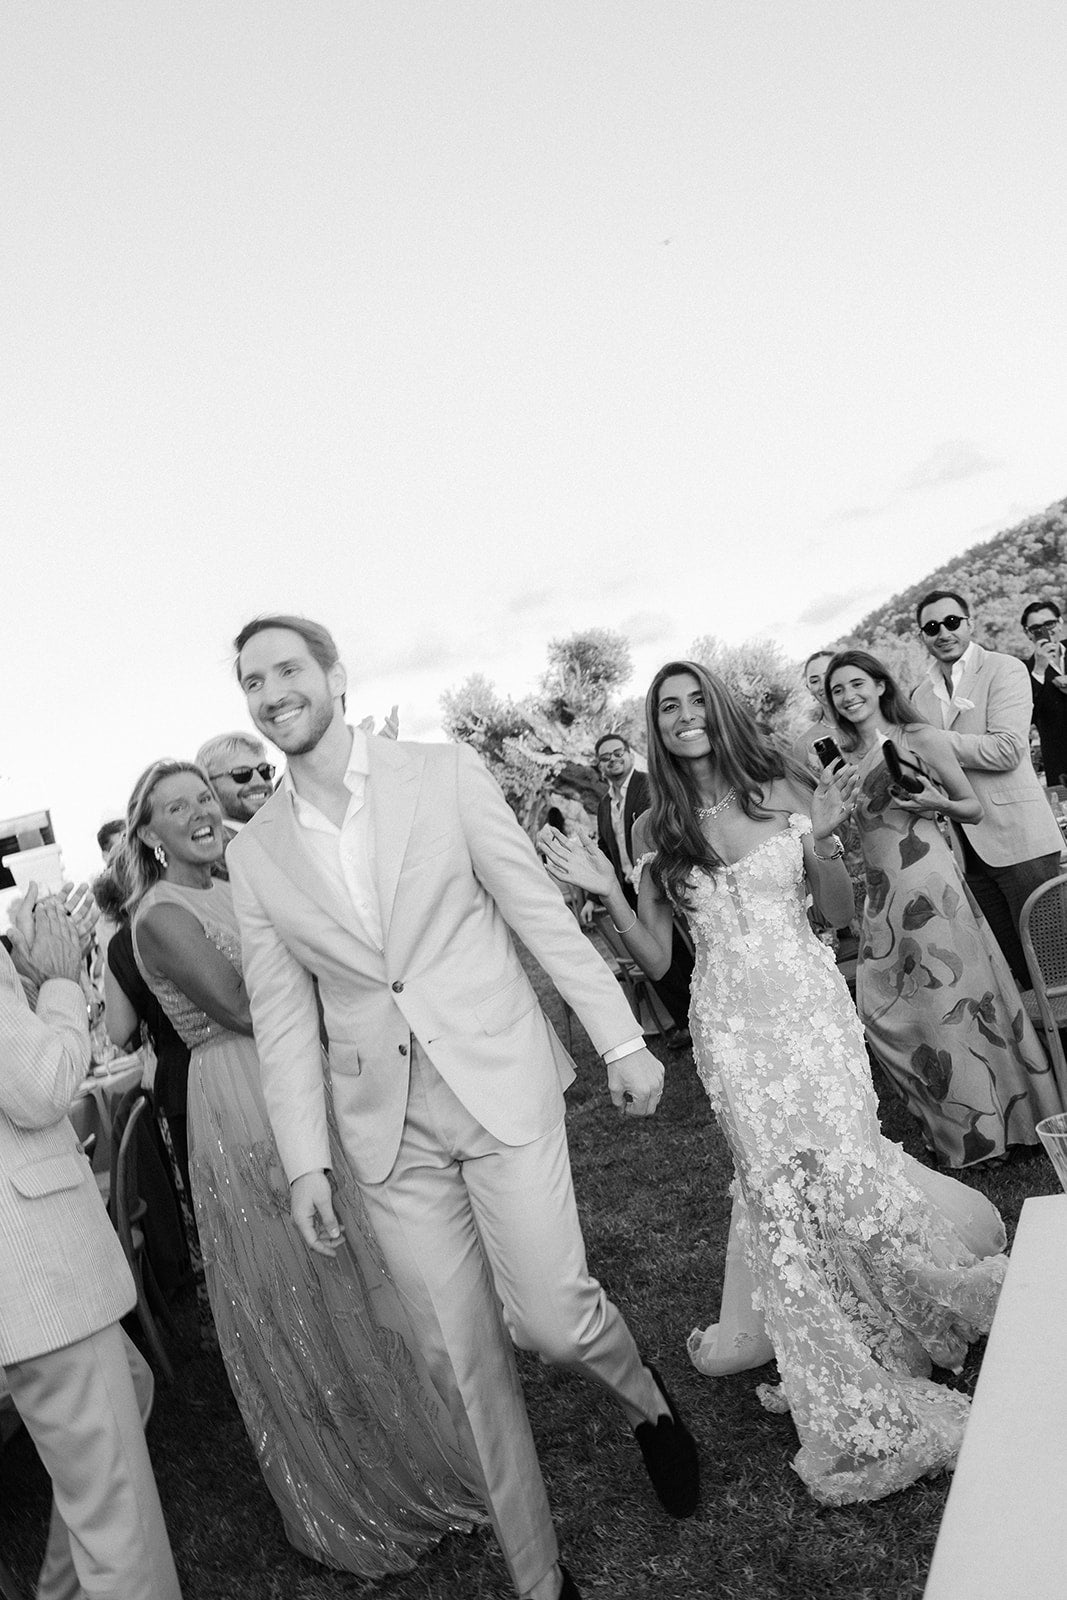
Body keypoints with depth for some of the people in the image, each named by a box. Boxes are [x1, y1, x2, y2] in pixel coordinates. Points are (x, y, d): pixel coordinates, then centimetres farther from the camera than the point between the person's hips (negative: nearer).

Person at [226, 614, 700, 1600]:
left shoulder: (446, 773, -3)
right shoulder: (255, 853, 4)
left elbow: (543, 911, -2)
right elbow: (282, 1015, 6)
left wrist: (622, 1041, -3)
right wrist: (304, 1161, 2)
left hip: (500, 1084, -2)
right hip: (387, 1125, 3)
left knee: (551, 1316, -8)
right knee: (463, 1359, 8)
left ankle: (645, 1398, 29)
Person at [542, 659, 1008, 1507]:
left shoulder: (782, 791, 0)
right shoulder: (658, 829, 4)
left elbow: (840, 911, 4)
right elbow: (656, 959, 6)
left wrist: (823, 839, -13)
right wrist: (609, 892, -9)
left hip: (807, 1005, -1)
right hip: (730, 1024, 2)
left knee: (833, 1165, -12)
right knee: (780, 1180, 3)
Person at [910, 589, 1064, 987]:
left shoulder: (1006, 671, -5)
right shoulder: (921, 695, 12)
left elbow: (1007, 750, -18)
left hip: (1016, 838, -6)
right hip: (965, 846, 6)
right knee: (1010, 959, 14)